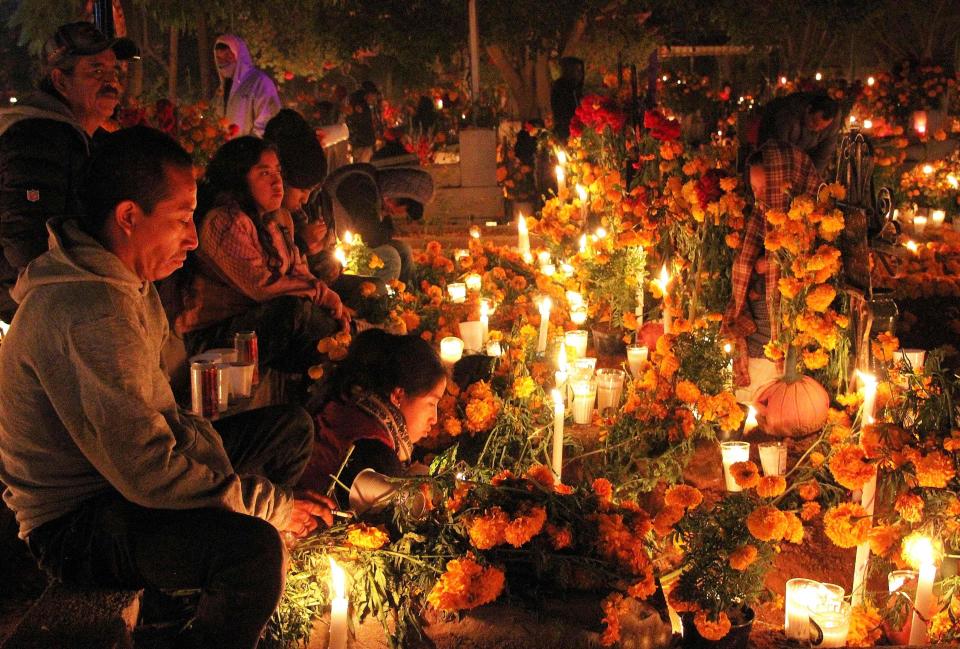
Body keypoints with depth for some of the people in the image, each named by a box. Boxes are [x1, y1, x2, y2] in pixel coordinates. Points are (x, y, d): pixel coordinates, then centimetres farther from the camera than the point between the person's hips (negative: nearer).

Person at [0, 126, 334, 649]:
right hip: (74, 524, -11)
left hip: (116, 467, 11)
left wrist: (204, 441, -5)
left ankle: (215, 597, 16)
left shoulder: (126, 281, 6)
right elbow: (146, 472, -31)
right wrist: (269, 503, -21)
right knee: (254, 547, -35)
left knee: (291, 428, 13)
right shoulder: (89, 316, -29)